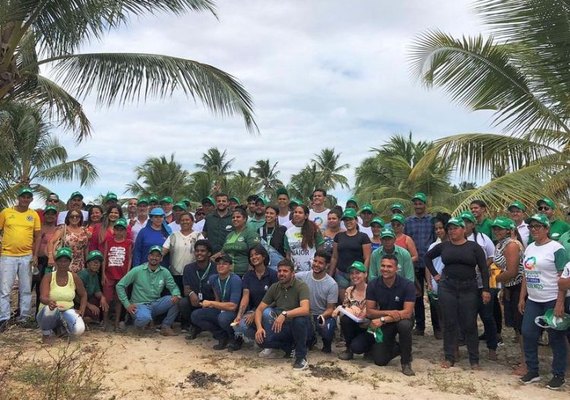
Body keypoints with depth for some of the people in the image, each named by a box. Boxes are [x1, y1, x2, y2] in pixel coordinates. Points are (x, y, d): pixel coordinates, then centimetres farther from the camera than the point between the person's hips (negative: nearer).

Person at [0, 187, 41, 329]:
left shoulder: (34, 215, 4)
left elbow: (37, 237, 6)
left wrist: (35, 255, -1)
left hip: (26, 257, 1)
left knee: (26, 289, 7)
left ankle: (24, 318, 17)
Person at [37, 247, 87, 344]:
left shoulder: (74, 277, -3)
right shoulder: (48, 277, -10)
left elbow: (83, 295, 10)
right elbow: (43, 297, -25)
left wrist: (82, 310, -4)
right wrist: (49, 302, -49)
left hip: (67, 311, 2)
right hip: (49, 312, -2)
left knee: (79, 329, -29)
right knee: (51, 309, -40)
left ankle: (64, 324, 9)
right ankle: (46, 333, -7)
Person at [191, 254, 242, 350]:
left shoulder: (235, 280, -21)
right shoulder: (213, 279, 1)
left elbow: (232, 306, -26)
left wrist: (211, 303, -19)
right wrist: (214, 305, -6)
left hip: (235, 313, -7)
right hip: (220, 311, 7)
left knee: (223, 317, -38)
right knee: (195, 315, -7)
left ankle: (236, 339, -6)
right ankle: (222, 337, 3)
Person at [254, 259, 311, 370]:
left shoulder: (301, 286, -16)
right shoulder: (274, 287, -1)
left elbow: (305, 309, -33)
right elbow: (259, 310, -1)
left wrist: (284, 314, -44)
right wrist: (259, 327, -19)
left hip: (298, 327, -4)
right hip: (282, 327, 4)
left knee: (299, 319, -38)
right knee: (261, 339, -21)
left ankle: (301, 357, -17)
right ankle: (289, 347, 7)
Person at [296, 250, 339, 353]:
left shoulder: (332, 284, -10)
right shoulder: (303, 276, -4)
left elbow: (330, 308, -8)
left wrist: (322, 317, -29)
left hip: (324, 315, -2)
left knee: (327, 330, -35)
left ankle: (327, 343, 8)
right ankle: (310, 339, 14)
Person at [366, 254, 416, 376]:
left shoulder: (407, 285, -21)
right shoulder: (373, 285, -13)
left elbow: (407, 313, -26)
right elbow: (369, 312, -12)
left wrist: (383, 319, -33)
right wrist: (388, 313, -30)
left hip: (403, 319, -2)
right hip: (383, 324, 2)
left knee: (404, 325, -39)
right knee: (380, 361, -7)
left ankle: (406, 362, -15)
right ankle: (395, 347, 27)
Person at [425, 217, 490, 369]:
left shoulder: (474, 247, -1)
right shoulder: (444, 246, 5)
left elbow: (484, 269, -2)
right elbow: (427, 257, 19)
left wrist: (486, 290, -10)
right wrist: (435, 274, 9)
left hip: (469, 288, -1)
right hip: (447, 288, 2)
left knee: (469, 324, 2)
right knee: (449, 323, 6)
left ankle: (474, 360, 13)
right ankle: (449, 358, 15)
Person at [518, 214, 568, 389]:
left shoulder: (556, 248, -11)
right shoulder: (529, 248, 10)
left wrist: (560, 303, -19)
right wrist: (522, 298, 12)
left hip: (552, 301, -6)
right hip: (532, 301, 7)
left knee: (556, 338, 4)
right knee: (528, 334, 6)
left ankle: (558, 375, 18)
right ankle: (532, 371, 20)